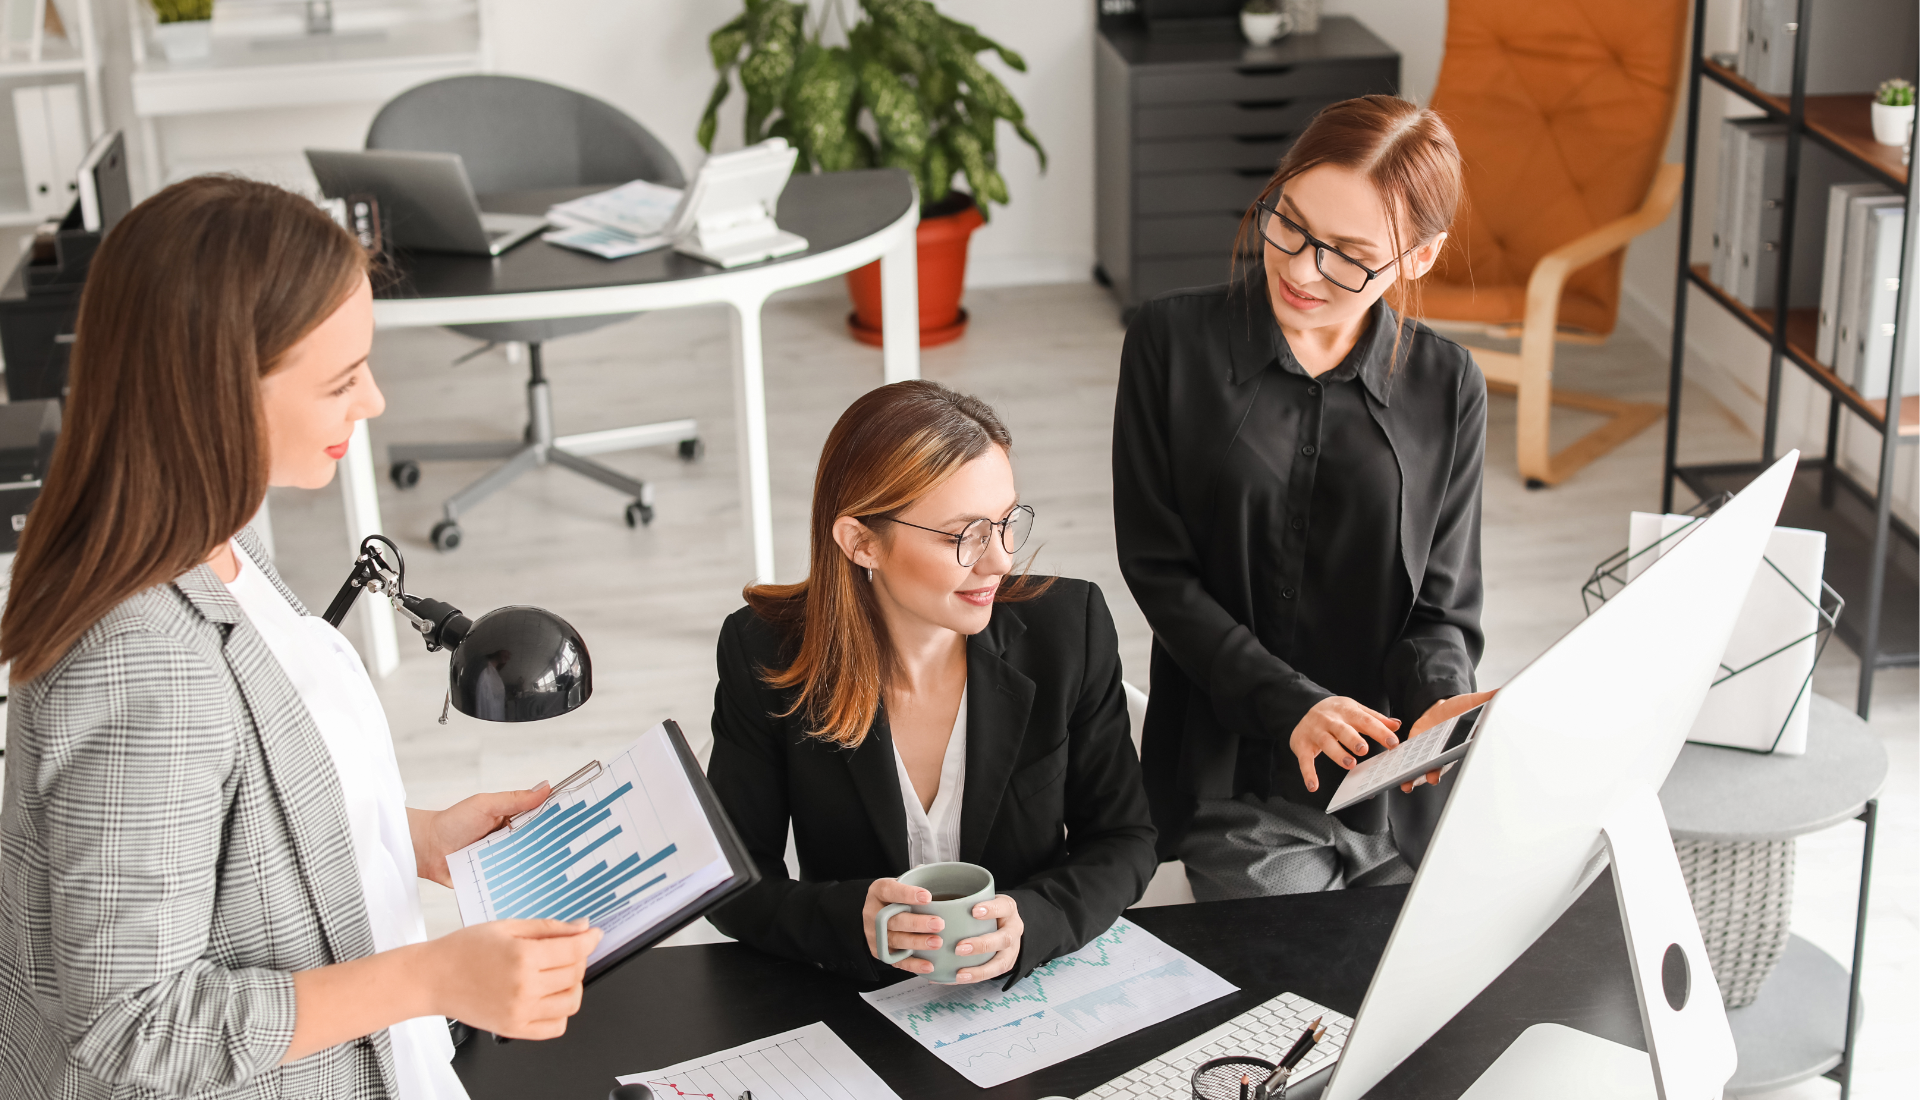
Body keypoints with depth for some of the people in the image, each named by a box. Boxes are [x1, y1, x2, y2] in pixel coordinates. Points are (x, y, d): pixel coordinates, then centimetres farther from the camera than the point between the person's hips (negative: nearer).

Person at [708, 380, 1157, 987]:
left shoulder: (1070, 628, -7)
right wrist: (851, 920, -24)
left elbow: (1122, 840, 1)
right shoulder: (765, 654, -9)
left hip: (1033, 991, 0)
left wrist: (1028, 925, -19)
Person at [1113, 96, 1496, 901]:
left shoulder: (1446, 388, 2)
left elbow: (1442, 603, 6)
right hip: (1240, 798, -2)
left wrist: (1437, 703, -18)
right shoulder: (1174, 342, -3)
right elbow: (1157, 569, -4)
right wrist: (1289, 705, -16)